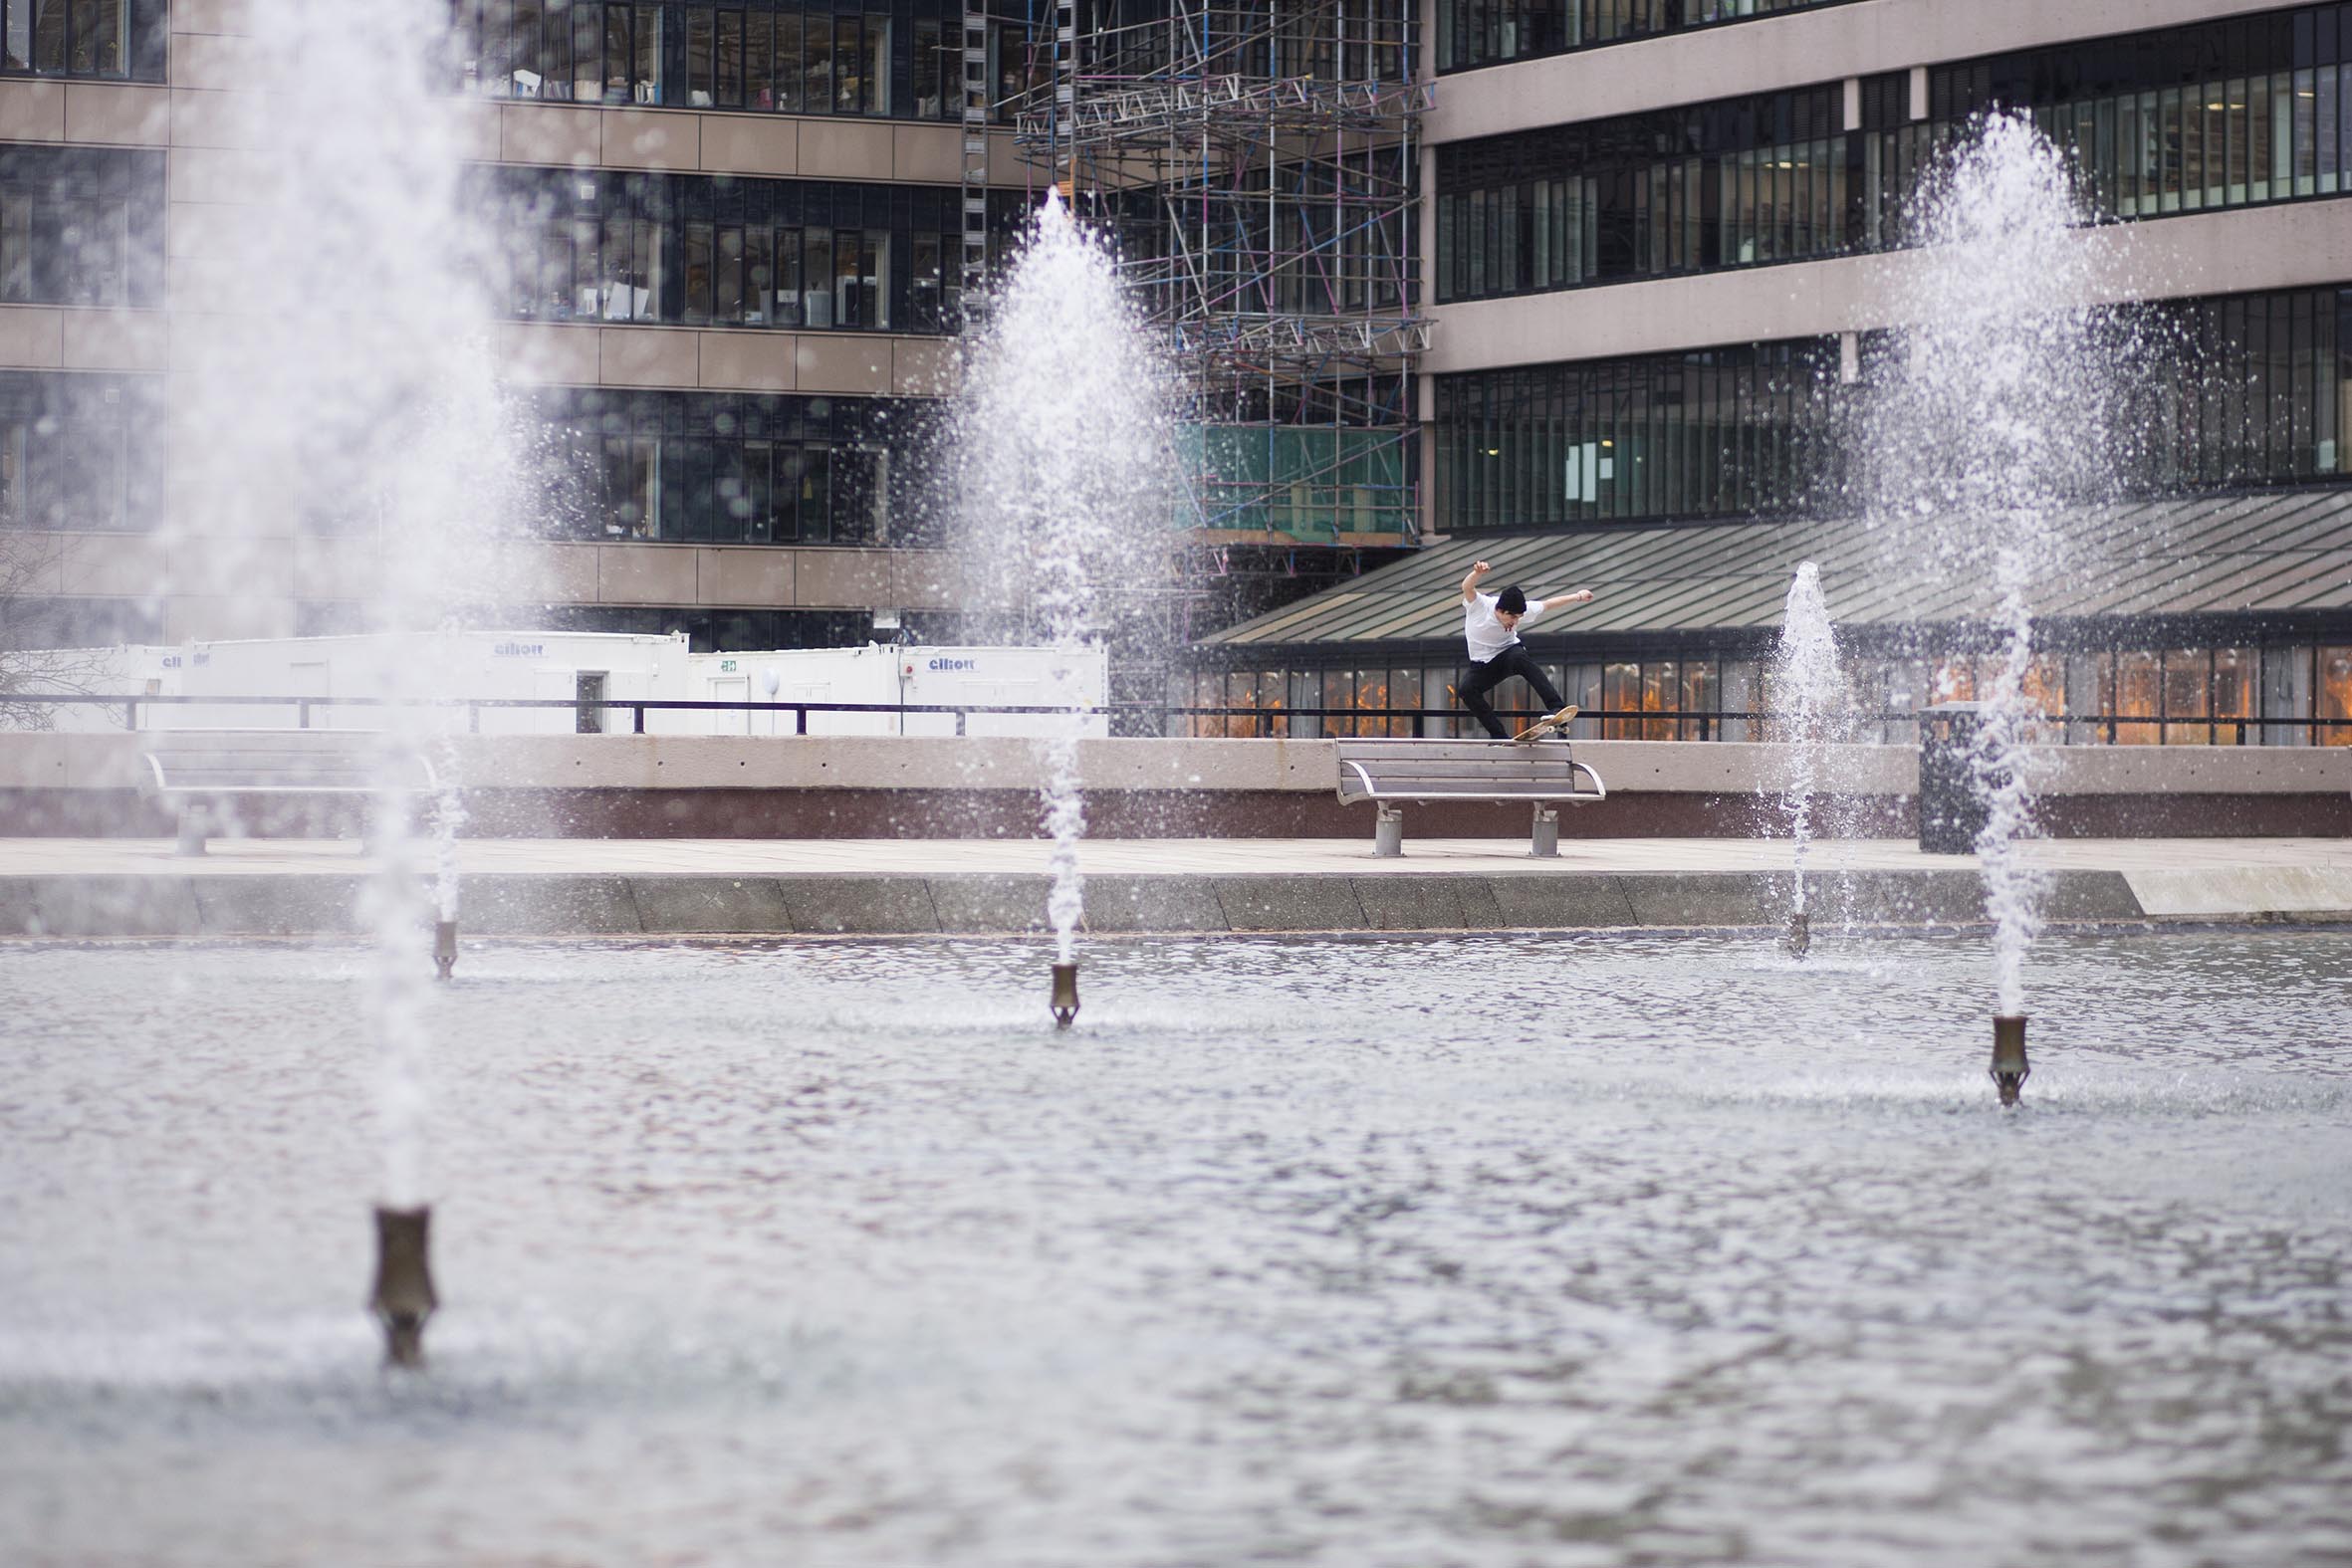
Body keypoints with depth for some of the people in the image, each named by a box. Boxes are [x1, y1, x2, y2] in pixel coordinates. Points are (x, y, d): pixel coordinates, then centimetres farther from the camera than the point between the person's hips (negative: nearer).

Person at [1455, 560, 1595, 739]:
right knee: (1467, 690, -28)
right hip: (1483, 665, 0)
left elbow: (1547, 603, 2)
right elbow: (1467, 587, -45)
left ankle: (1556, 707, -46)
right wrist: (1477, 573, -67)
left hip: (1509, 652, 0)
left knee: (1520, 658, -37)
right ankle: (1500, 737, -20)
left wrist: (1577, 596, 8)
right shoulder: (1480, 605, -24)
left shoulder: (1519, 611, -15)